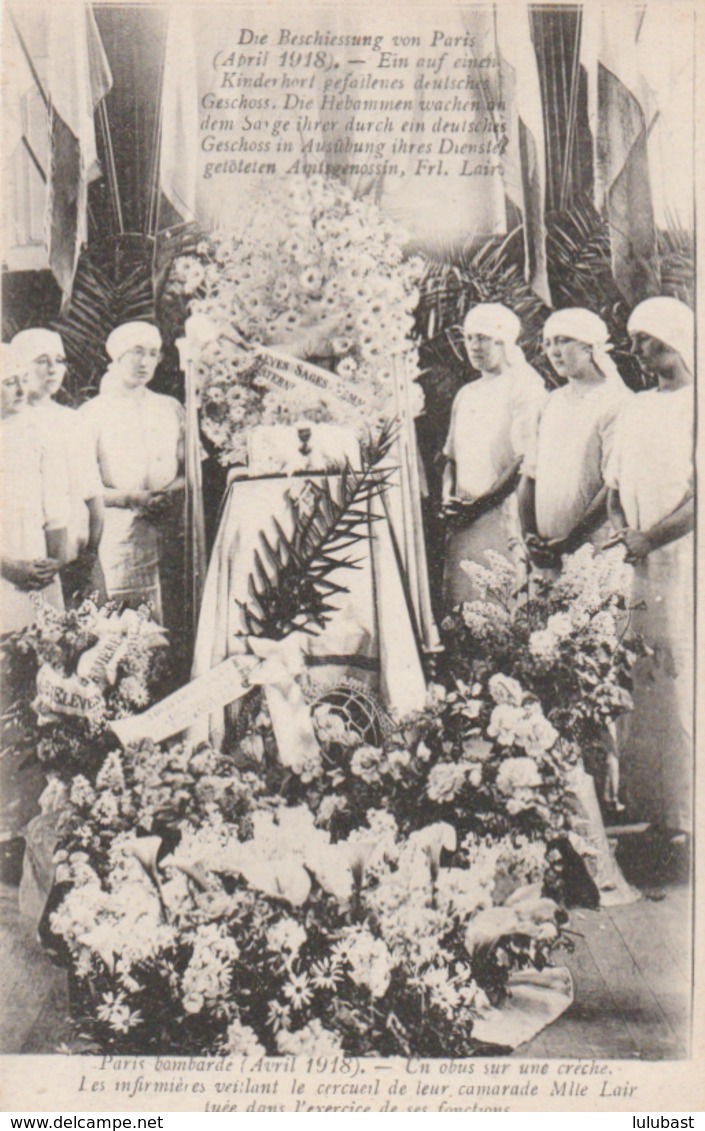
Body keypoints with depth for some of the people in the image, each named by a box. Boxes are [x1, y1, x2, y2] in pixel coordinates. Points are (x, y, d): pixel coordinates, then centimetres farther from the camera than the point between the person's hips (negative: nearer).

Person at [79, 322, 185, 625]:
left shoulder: (170, 409, 18)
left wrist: (173, 491, -3)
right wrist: (130, 498, -13)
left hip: (165, 530, 3)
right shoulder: (93, 413, 5)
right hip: (116, 534, -3)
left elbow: (188, 469, 19)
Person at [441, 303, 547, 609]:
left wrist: (479, 505, -14)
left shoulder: (525, 386, -2)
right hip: (462, 521, 7)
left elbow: (526, 461, -10)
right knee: (456, 604, 3)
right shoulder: (466, 395, 20)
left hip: (502, 515, -6)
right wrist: (448, 498, 4)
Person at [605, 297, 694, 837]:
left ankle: (685, 816, 1)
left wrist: (649, 538, -14)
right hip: (638, 569, 6)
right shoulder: (634, 410, 18)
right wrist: (622, 530, 1)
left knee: (682, 685, -7)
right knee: (640, 685, 5)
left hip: (686, 560, -6)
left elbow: (698, 497, -13)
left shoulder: (695, 406, -4)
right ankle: (643, 808, 13)